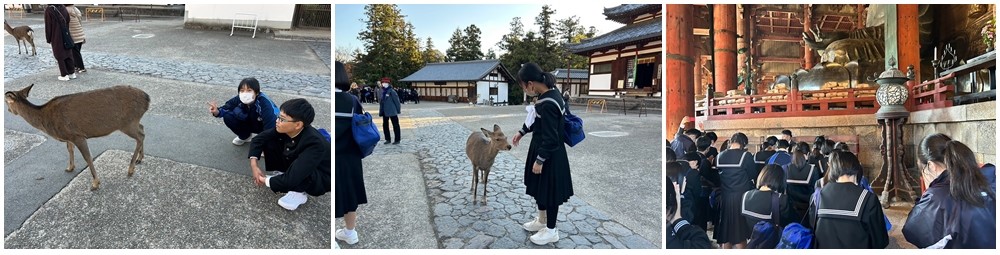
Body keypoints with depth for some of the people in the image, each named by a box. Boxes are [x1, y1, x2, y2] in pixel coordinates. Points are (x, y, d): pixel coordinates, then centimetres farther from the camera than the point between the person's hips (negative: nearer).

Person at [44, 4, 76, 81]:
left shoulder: (49, 9, -13)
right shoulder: (63, 8, -1)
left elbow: (48, 26, -10)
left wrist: (48, 39, 0)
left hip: (56, 37, -4)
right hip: (66, 36, 4)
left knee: (59, 57, 4)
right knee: (68, 54, 12)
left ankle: (64, 75, 5)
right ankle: (72, 73, 14)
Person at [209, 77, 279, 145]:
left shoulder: (265, 103, -37)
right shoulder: (239, 99, -22)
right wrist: (216, 112, -36)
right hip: (250, 122, 5)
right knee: (228, 117, -14)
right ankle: (245, 136, 13)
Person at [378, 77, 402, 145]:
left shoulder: (391, 91, -11)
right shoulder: (382, 91, 8)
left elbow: (396, 100, -10)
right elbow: (381, 101, 14)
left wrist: (398, 110, -10)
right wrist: (380, 111, 12)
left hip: (392, 111, -7)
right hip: (385, 112, 7)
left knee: (395, 125, 1)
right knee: (385, 125, 10)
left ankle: (397, 140, 8)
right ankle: (388, 139, 21)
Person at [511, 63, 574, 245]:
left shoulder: (548, 104, -29)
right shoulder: (548, 93, 1)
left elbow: (550, 138, -25)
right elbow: (537, 120, 18)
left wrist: (539, 160, -17)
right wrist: (522, 132, 27)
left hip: (550, 156, -9)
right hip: (542, 149, 10)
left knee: (549, 191, 7)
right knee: (539, 188, 23)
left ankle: (551, 231, 24)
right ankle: (542, 221, 42)